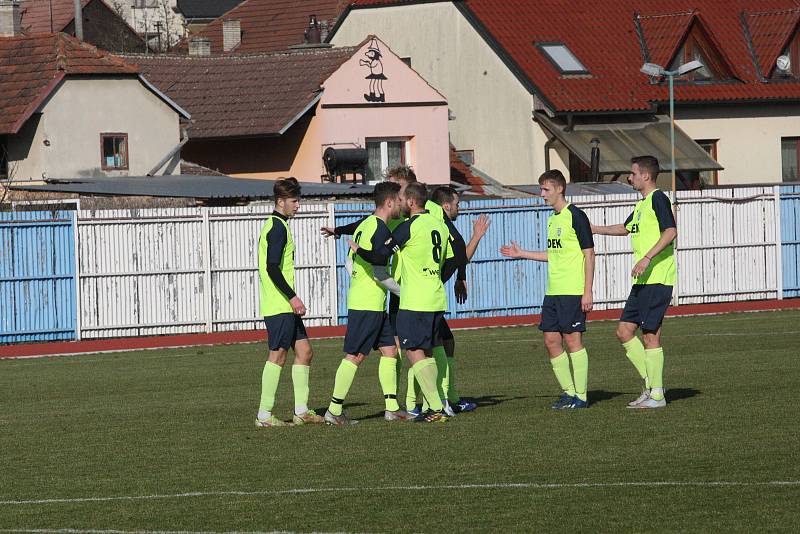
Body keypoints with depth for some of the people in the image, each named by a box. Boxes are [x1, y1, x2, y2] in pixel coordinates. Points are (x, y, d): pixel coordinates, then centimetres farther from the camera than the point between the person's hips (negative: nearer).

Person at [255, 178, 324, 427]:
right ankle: (264, 415, -5)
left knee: (304, 351, 10)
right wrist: (292, 297, -22)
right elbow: (272, 267, -21)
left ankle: (301, 411, 12)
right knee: (278, 356, -7)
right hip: (279, 305, -10)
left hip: (286, 305, 10)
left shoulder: (276, 225, 18)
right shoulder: (278, 227, -13)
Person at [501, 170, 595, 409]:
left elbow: (589, 254, -11)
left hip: (573, 291, -9)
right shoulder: (552, 219, 16)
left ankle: (581, 396, -1)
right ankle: (569, 392, 15)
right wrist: (522, 254, 24)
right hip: (553, 291, 9)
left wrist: (587, 291, -16)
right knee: (551, 340, 6)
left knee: (572, 339, -7)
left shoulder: (575, 216, -10)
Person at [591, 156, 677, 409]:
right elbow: (625, 228, 37)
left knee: (650, 335, -6)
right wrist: (593, 229, 38)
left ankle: (657, 395, -1)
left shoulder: (658, 199, -10)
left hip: (657, 280, -10)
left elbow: (670, 232, -23)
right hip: (643, 281, 10)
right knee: (624, 331, 8)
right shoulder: (642, 204, 20)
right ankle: (651, 384, 14)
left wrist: (647, 259, -28)